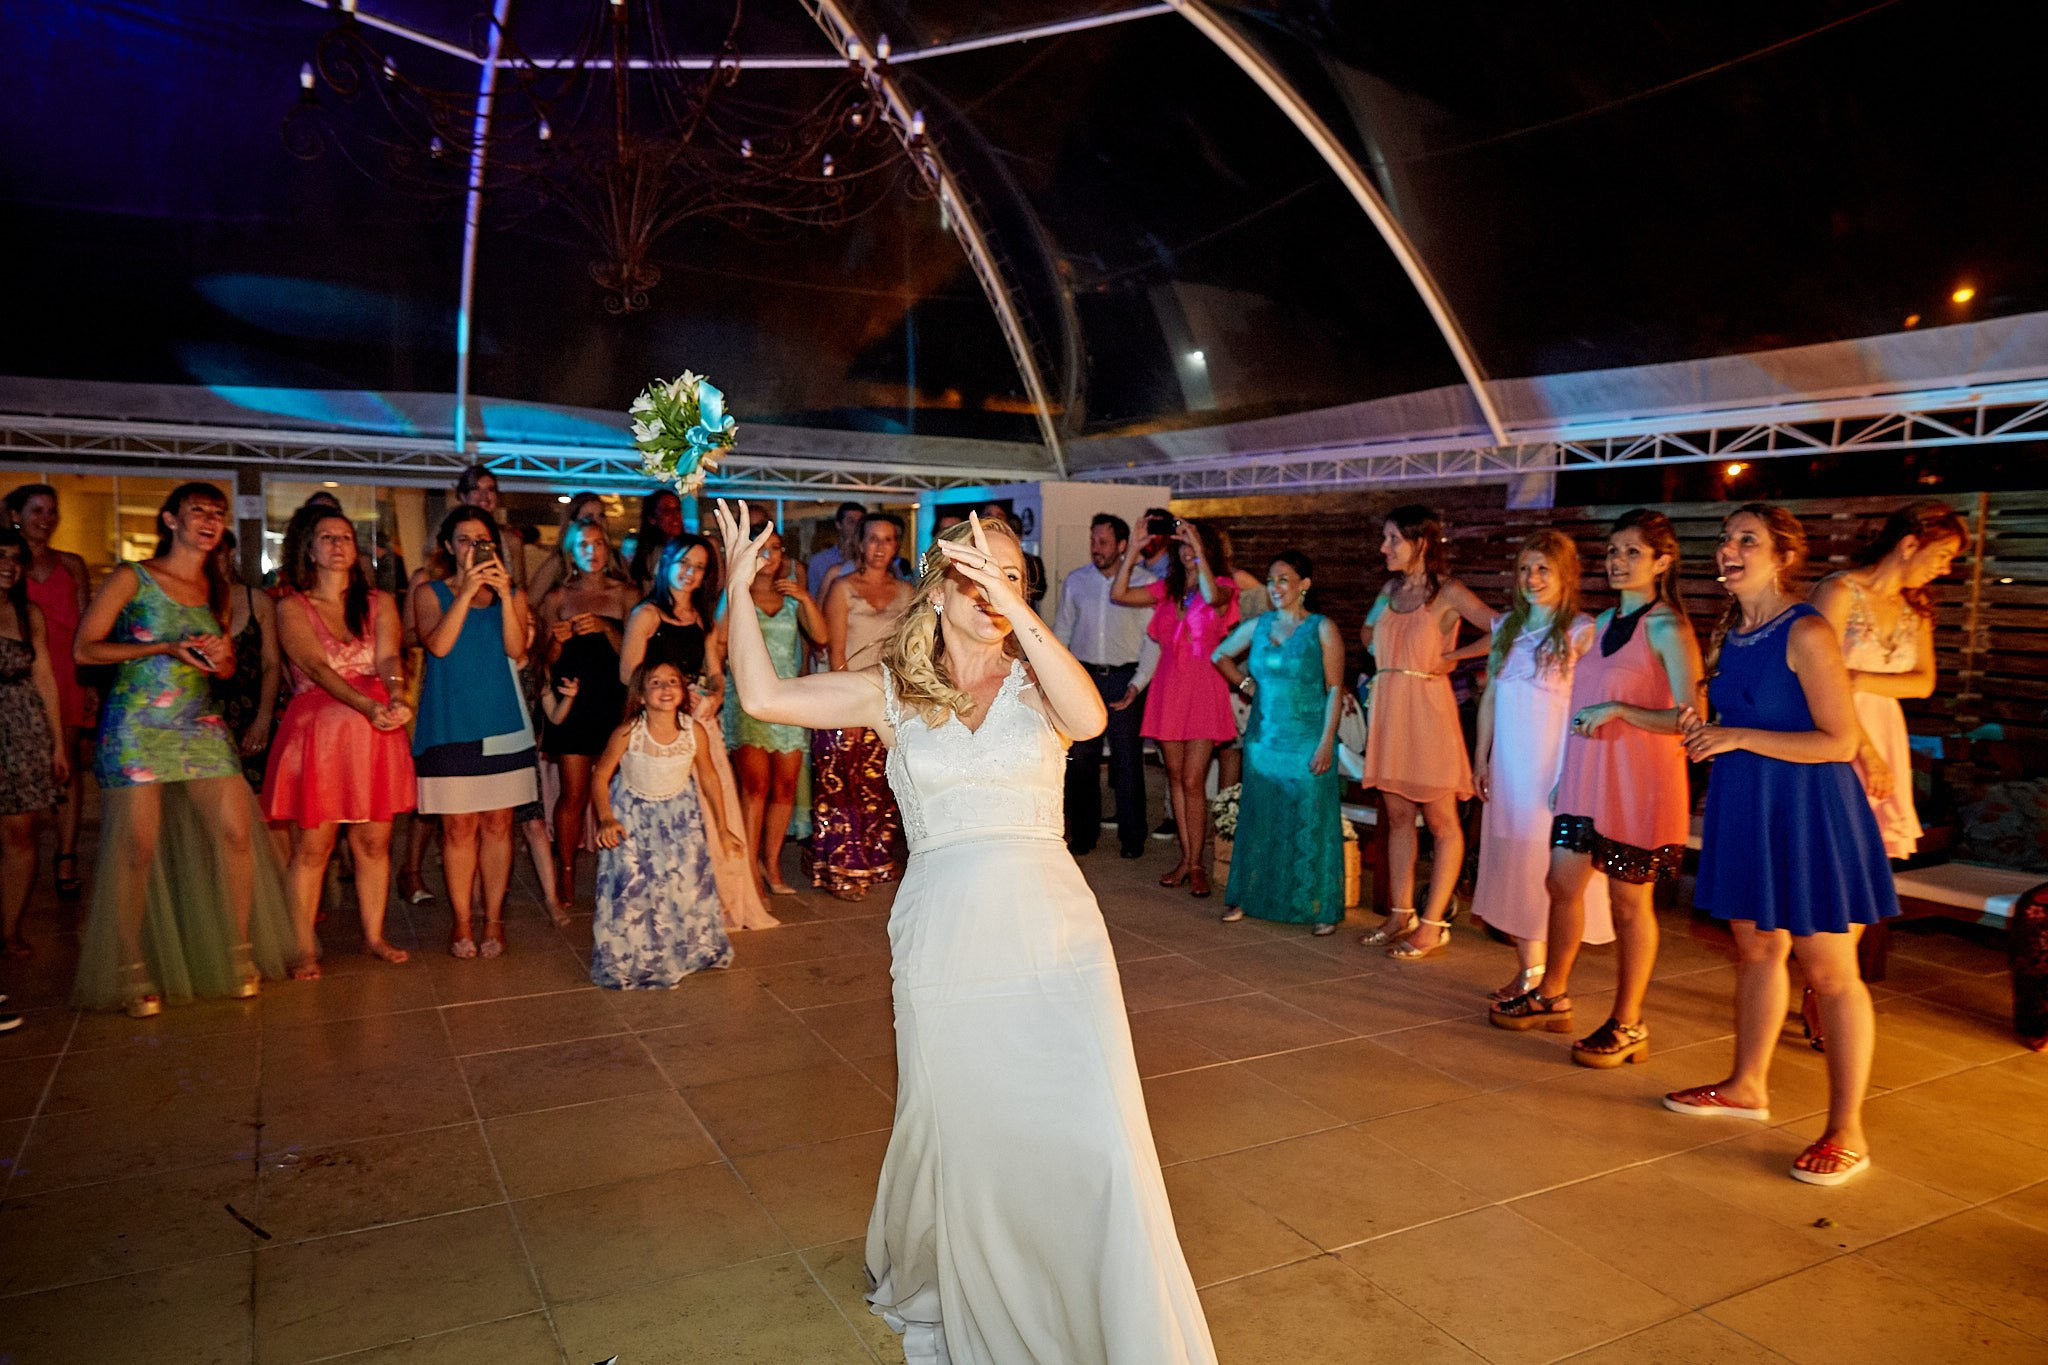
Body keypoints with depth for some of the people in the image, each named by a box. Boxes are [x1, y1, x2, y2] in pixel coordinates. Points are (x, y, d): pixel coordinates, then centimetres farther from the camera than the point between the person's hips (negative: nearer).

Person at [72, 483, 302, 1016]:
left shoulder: (215, 589, 15)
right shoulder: (132, 578, -2)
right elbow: (84, 648, -6)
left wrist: (220, 657, -2)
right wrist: (167, 648, -16)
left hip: (201, 726, 5)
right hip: (136, 728, -5)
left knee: (238, 832, -6)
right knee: (137, 847, -5)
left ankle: (239, 955, 8)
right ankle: (130, 974, 9)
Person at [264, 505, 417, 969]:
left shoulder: (379, 603, 12)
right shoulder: (292, 608, 3)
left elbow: (388, 657, -5)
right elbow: (317, 668, -11)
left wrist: (396, 695, -28)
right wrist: (368, 705, -27)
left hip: (376, 732, 3)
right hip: (317, 732, -3)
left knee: (374, 841, 5)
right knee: (312, 845, -3)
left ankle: (374, 935, 16)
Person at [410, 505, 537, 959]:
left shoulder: (511, 594, 10)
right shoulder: (430, 592, 6)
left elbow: (516, 650, -5)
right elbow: (438, 645, -12)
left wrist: (503, 594, -15)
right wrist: (467, 591, -18)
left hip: (501, 724, 2)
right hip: (450, 725, -1)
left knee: (497, 823, 4)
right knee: (459, 826, 0)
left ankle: (493, 920, 12)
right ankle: (461, 922, 11)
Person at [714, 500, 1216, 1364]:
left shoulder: (1035, 681, 2)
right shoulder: (891, 691, 5)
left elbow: (1090, 717, -21)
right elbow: (764, 696, -3)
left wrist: (1017, 611, -29)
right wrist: (739, 589, -4)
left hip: (1054, 942, 0)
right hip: (943, 948, 1)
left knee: (1098, 1146, -3)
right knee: (952, 1132, 16)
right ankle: (925, 1286, 47)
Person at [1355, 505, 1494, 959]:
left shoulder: (1448, 593, -8)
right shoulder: (1391, 589, 11)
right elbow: (1367, 632, 28)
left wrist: (1453, 656, -11)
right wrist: (1382, 648, 9)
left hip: (1427, 708, -7)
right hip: (1388, 709, 7)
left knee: (1441, 823, 1)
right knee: (1398, 816, 11)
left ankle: (1433, 925, 5)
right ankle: (1402, 914, 19)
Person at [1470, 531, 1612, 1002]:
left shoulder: (1581, 631, -7)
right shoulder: (1507, 627, 11)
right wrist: (1480, 759, 13)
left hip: (1555, 766, -6)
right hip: (1508, 768, 6)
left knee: (1555, 869, -2)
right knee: (1512, 864, 9)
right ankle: (1528, 971, 20)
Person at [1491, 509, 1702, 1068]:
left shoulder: (1668, 628, -11)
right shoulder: (1604, 622, 12)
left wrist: (1618, 710, -24)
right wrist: (1566, 771, 20)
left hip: (1638, 785, -7)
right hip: (1586, 779, 7)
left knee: (1629, 900, 2)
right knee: (1562, 883, 11)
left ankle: (1627, 1024, 15)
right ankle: (1552, 996, 27)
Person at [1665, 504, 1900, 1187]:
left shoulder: (1806, 633, -17)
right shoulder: (1731, 631, 8)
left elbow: (1840, 742, -20)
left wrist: (1736, 737, -20)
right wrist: (1704, 727, 1)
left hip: (1809, 815, -8)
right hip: (1746, 810, 8)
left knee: (1828, 971, 1)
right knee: (1755, 948, 17)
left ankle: (1847, 1130, 12)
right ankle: (1747, 1086, 32)